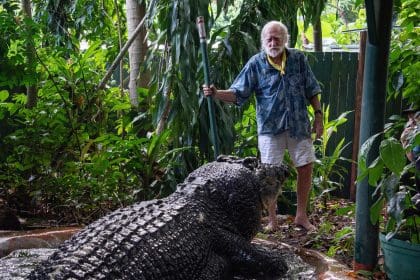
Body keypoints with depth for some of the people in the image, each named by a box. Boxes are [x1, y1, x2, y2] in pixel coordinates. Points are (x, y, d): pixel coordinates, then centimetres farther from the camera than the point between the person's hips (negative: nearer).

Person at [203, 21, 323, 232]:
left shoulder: (298, 59, 2)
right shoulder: (255, 64, -4)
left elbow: (311, 91, 9)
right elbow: (238, 93, -6)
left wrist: (318, 115, 4)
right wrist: (216, 93, -22)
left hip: (299, 125, 2)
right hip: (270, 127, -2)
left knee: (306, 167, 5)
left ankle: (301, 216, 21)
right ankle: (272, 220, 15)